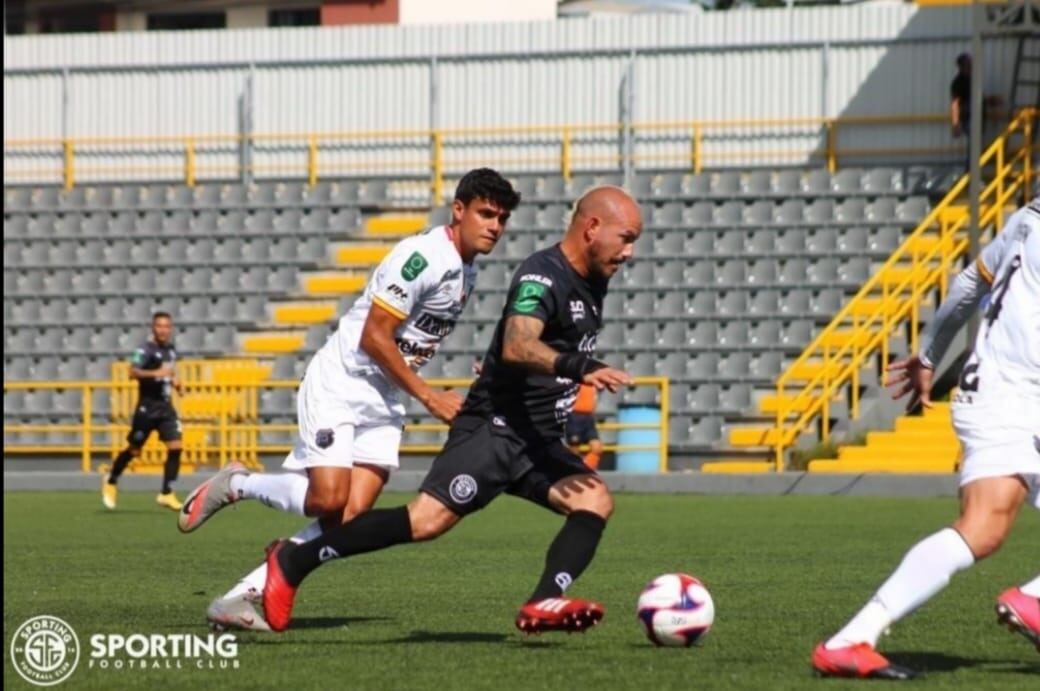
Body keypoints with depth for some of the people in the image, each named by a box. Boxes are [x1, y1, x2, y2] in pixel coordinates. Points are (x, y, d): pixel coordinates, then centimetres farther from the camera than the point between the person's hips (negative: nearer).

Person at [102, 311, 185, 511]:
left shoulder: (171, 349, 10)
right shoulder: (146, 349, -13)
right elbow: (133, 372, -27)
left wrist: (174, 381, 9)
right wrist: (156, 373, -39)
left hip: (166, 407, 6)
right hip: (147, 407, -6)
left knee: (175, 447, -9)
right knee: (134, 450, 4)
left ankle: (166, 494, -5)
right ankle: (111, 482, 29)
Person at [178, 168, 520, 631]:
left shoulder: (466, 272, 12)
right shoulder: (423, 257, -17)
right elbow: (374, 337, -19)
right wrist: (429, 397, -16)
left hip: (383, 402, 8)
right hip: (339, 382, -8)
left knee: (351, 518, -8)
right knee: (329, 499, -22)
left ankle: (241, 597, -5)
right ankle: (235, 485, 6)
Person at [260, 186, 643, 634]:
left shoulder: (592, 283, 13)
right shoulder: (542, 277, -17)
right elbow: (516, 347, -36)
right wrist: (578, 368, -48)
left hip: (537, 442, 9)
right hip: (494, 428, -9)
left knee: (595, 500, -14)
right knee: (427, 521, -17)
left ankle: (543, 605, -29)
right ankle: (293, 561, -6)